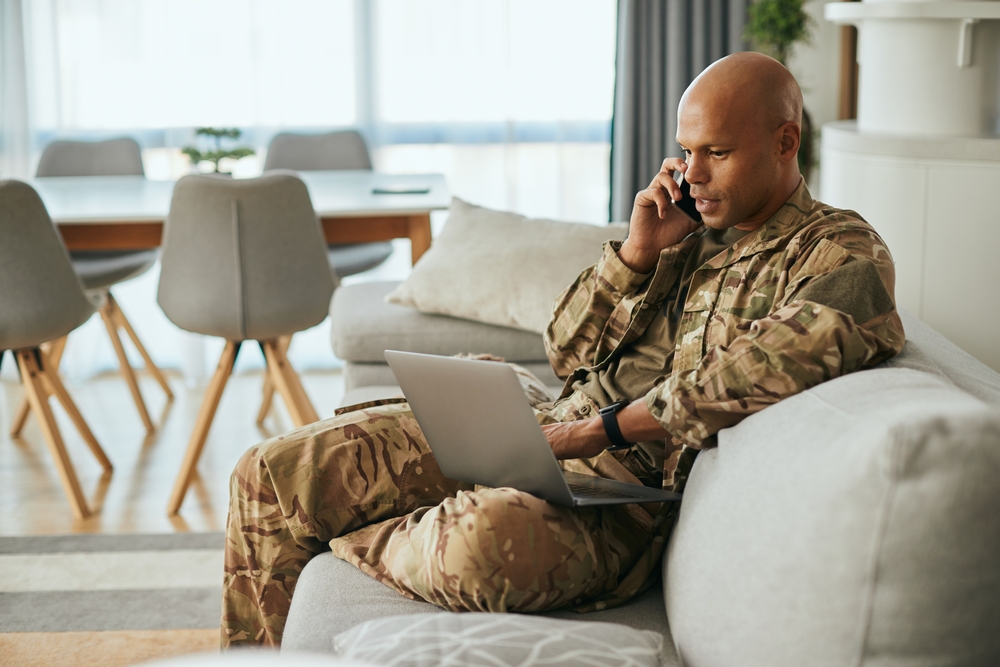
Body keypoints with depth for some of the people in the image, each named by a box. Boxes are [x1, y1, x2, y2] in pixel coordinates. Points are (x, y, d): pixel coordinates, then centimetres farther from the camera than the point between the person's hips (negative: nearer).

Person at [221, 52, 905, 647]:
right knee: (274, 472, -6)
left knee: (489, 539, -40)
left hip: (633, 486, -6)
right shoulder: (690, 228, 18)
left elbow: (750, 379, -21)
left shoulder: (845, 256, -2)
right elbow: (568, 352, 16)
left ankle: (338, 545, -7)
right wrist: (639, 251, 1)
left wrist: (600, 429, -19)